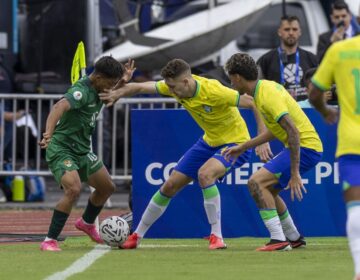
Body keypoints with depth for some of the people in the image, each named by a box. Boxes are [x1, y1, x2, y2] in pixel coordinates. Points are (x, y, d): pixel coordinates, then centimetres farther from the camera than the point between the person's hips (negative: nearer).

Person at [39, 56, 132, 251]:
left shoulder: (97, 90, 3)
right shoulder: (81, 91, -25)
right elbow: (59, 107, -44)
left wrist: (123, 81, 2)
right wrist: (48, 133, -62)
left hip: (82, 150, 10)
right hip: (62, 149, -9)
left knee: (107, 187, 19)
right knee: (74, 189, -30)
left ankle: (86, 223, 46)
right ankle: (49, 241, -24)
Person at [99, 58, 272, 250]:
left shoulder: (214, 92, -32)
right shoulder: (175, 86, -12)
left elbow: (254, 103, -30)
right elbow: (140, 88, -6)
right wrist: (117, 94, -24)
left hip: (235, 143, -7)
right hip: (209, 141, 7)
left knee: (204, 173, -35)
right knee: (170, 185, 6)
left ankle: (217, 237, -25)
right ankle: (137, 236, 23)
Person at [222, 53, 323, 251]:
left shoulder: (267, 95, -20)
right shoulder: (265, 87, 12)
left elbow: (293, 132, -27)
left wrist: (294, 174, -28)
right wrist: (242, 147, 26)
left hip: (305, 147, -10)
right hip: (301, 146, 10)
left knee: (256, 182, -17)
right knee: (267, 191, 18)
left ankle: (278, 240, -19)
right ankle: (294, 238, 30)